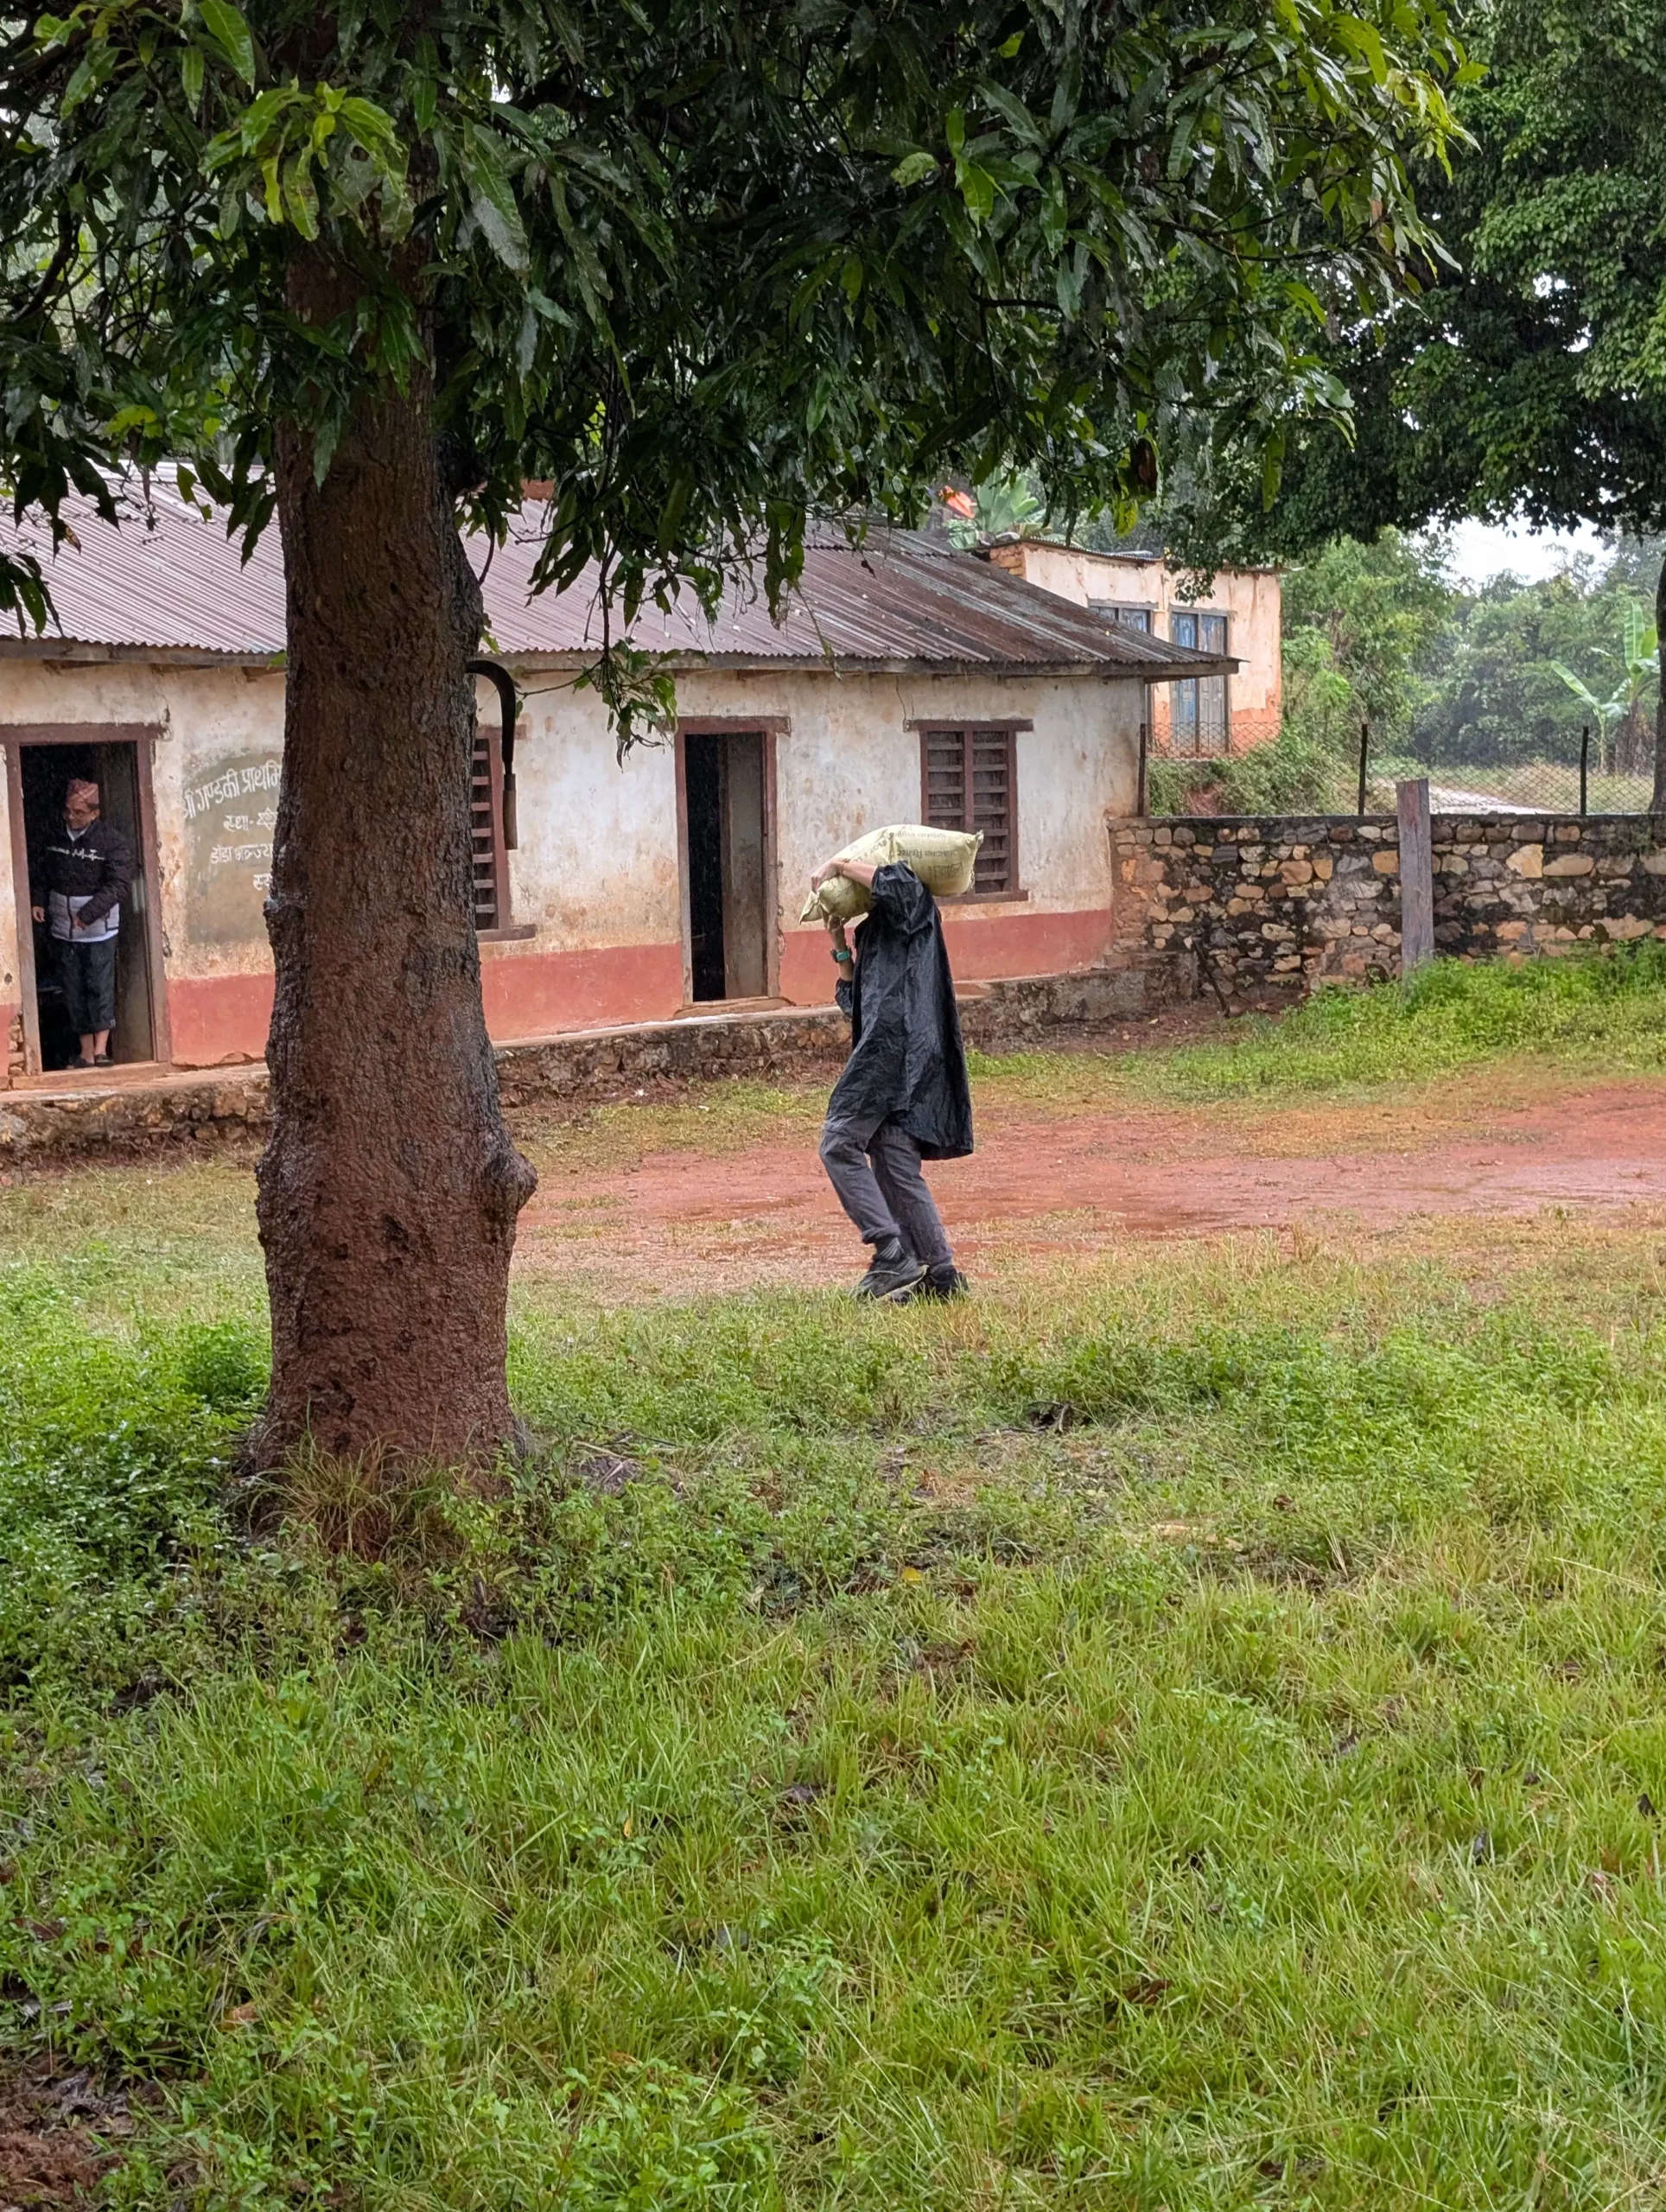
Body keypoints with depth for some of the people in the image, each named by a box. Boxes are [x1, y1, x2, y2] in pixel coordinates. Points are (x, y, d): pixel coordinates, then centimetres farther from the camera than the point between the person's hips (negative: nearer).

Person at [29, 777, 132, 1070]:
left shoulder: (112, 842, -10)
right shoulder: (56, 838, 6)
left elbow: (119, 884, -15)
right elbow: (44, 876, 18)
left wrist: (88, 914, -22)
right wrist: (37, 902, 1)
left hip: (98, 929, -5)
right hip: (63, 930, 5)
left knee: (100, 988, -4)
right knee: (73, 991, 6)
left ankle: (101, 1049, 1)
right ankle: (86, 1053, 12)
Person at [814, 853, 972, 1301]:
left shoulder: (914, 902, 5)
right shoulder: (872, 929, 29)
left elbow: (896, 882, -21)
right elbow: (854, 1001, 27)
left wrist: (839, 865, -9)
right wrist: (840, 946, 18)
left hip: (897, 1042, -10)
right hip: (886, 1050, 10)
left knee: (838, 1144, -13)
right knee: (896, 1166, 5)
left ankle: (893, 1255, -17)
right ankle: (939, 1273, 4)